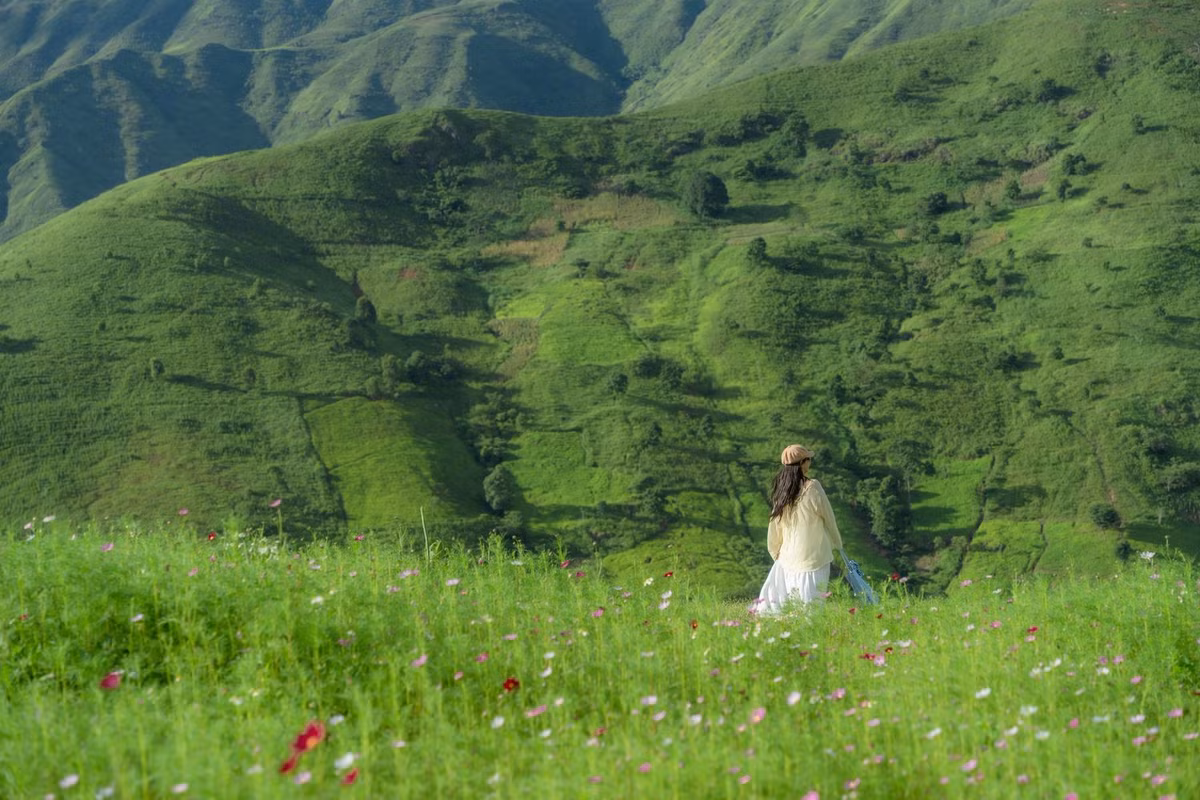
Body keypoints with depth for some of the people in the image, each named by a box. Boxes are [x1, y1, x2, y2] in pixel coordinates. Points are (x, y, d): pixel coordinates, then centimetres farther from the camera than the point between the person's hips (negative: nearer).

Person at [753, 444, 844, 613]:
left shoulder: (780, 490, 4)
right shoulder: (812, 487, -13)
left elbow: (775, 526, 11)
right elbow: (829, 518, -2)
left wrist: (776, 552, 24)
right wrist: (837, 545, 13)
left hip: (788, 556, 6)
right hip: (813, 555, -6)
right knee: (811, 605, -4)